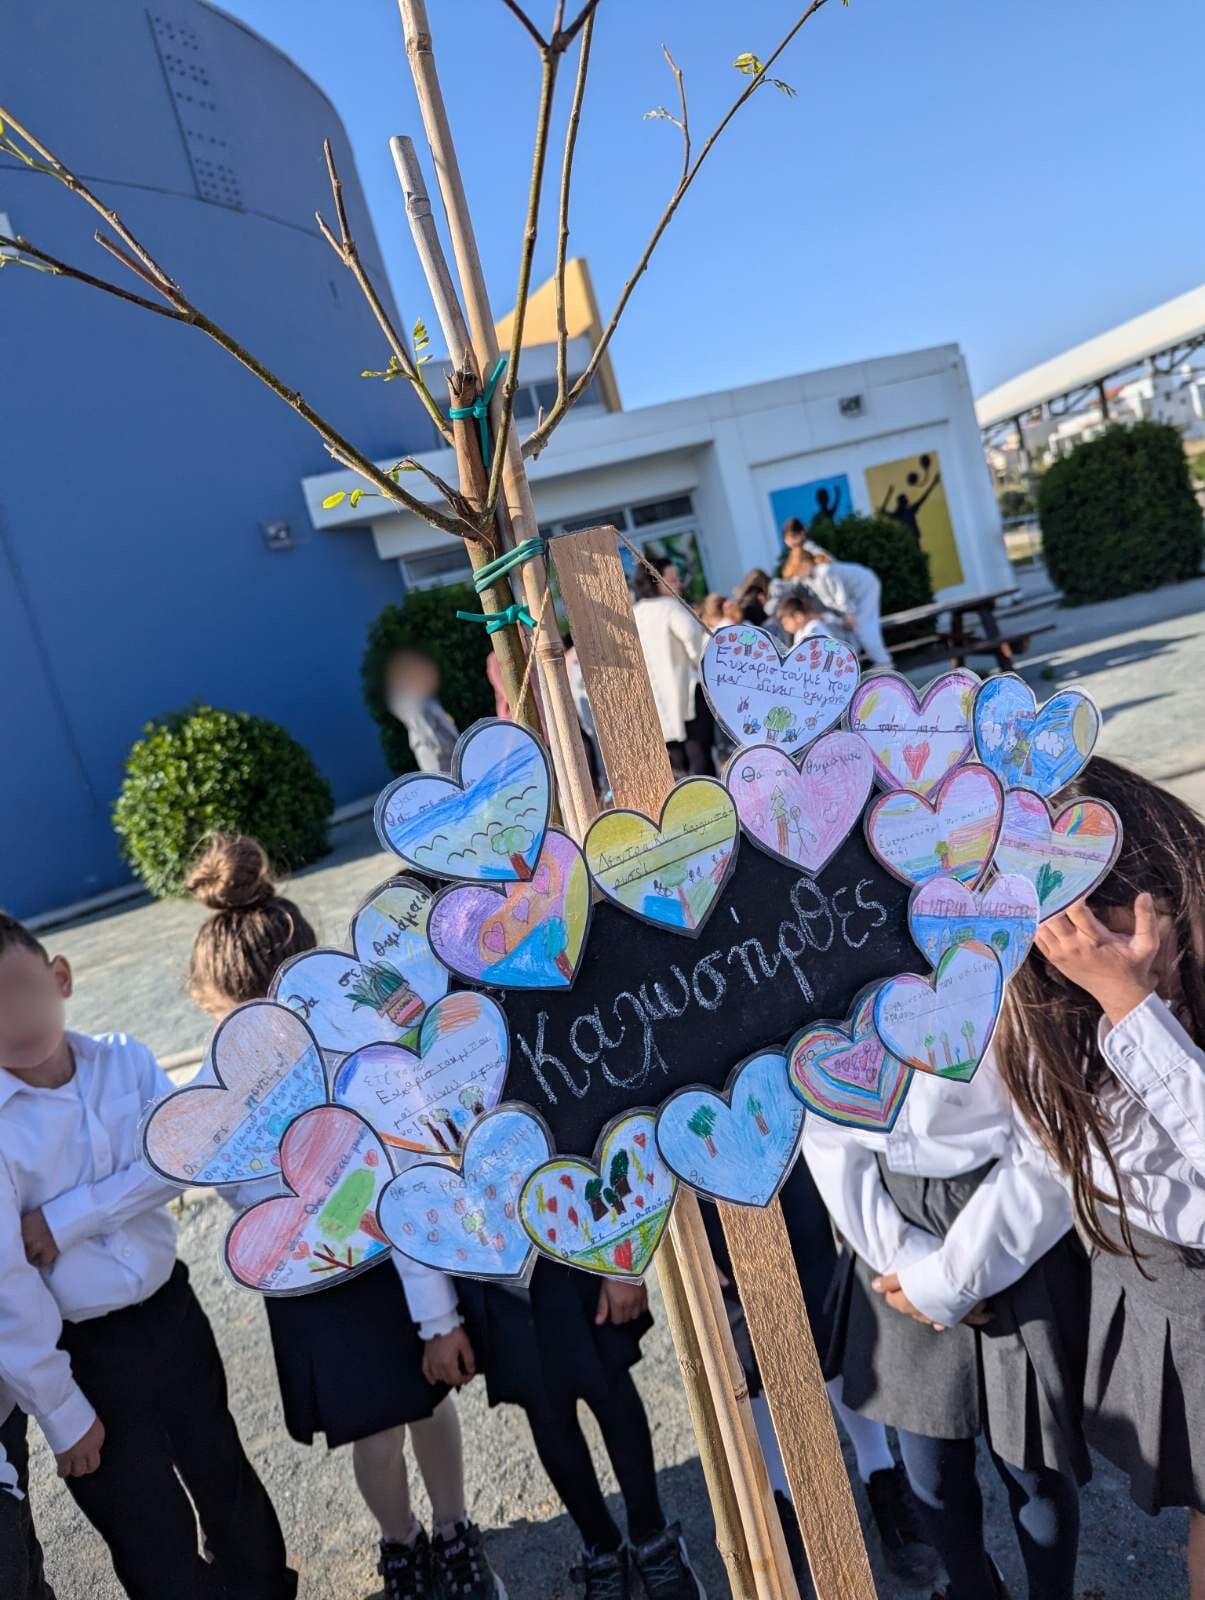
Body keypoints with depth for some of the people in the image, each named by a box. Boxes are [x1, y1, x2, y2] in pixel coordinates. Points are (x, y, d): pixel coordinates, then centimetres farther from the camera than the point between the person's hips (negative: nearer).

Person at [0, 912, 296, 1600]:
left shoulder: (123, 1060, -9)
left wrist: (68, 1218, -24)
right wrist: (62, 1412, -14)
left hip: (169, 1311, 4)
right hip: (81, 1352, -4)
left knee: (227, 1480, 24)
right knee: (153, 1538, 13)